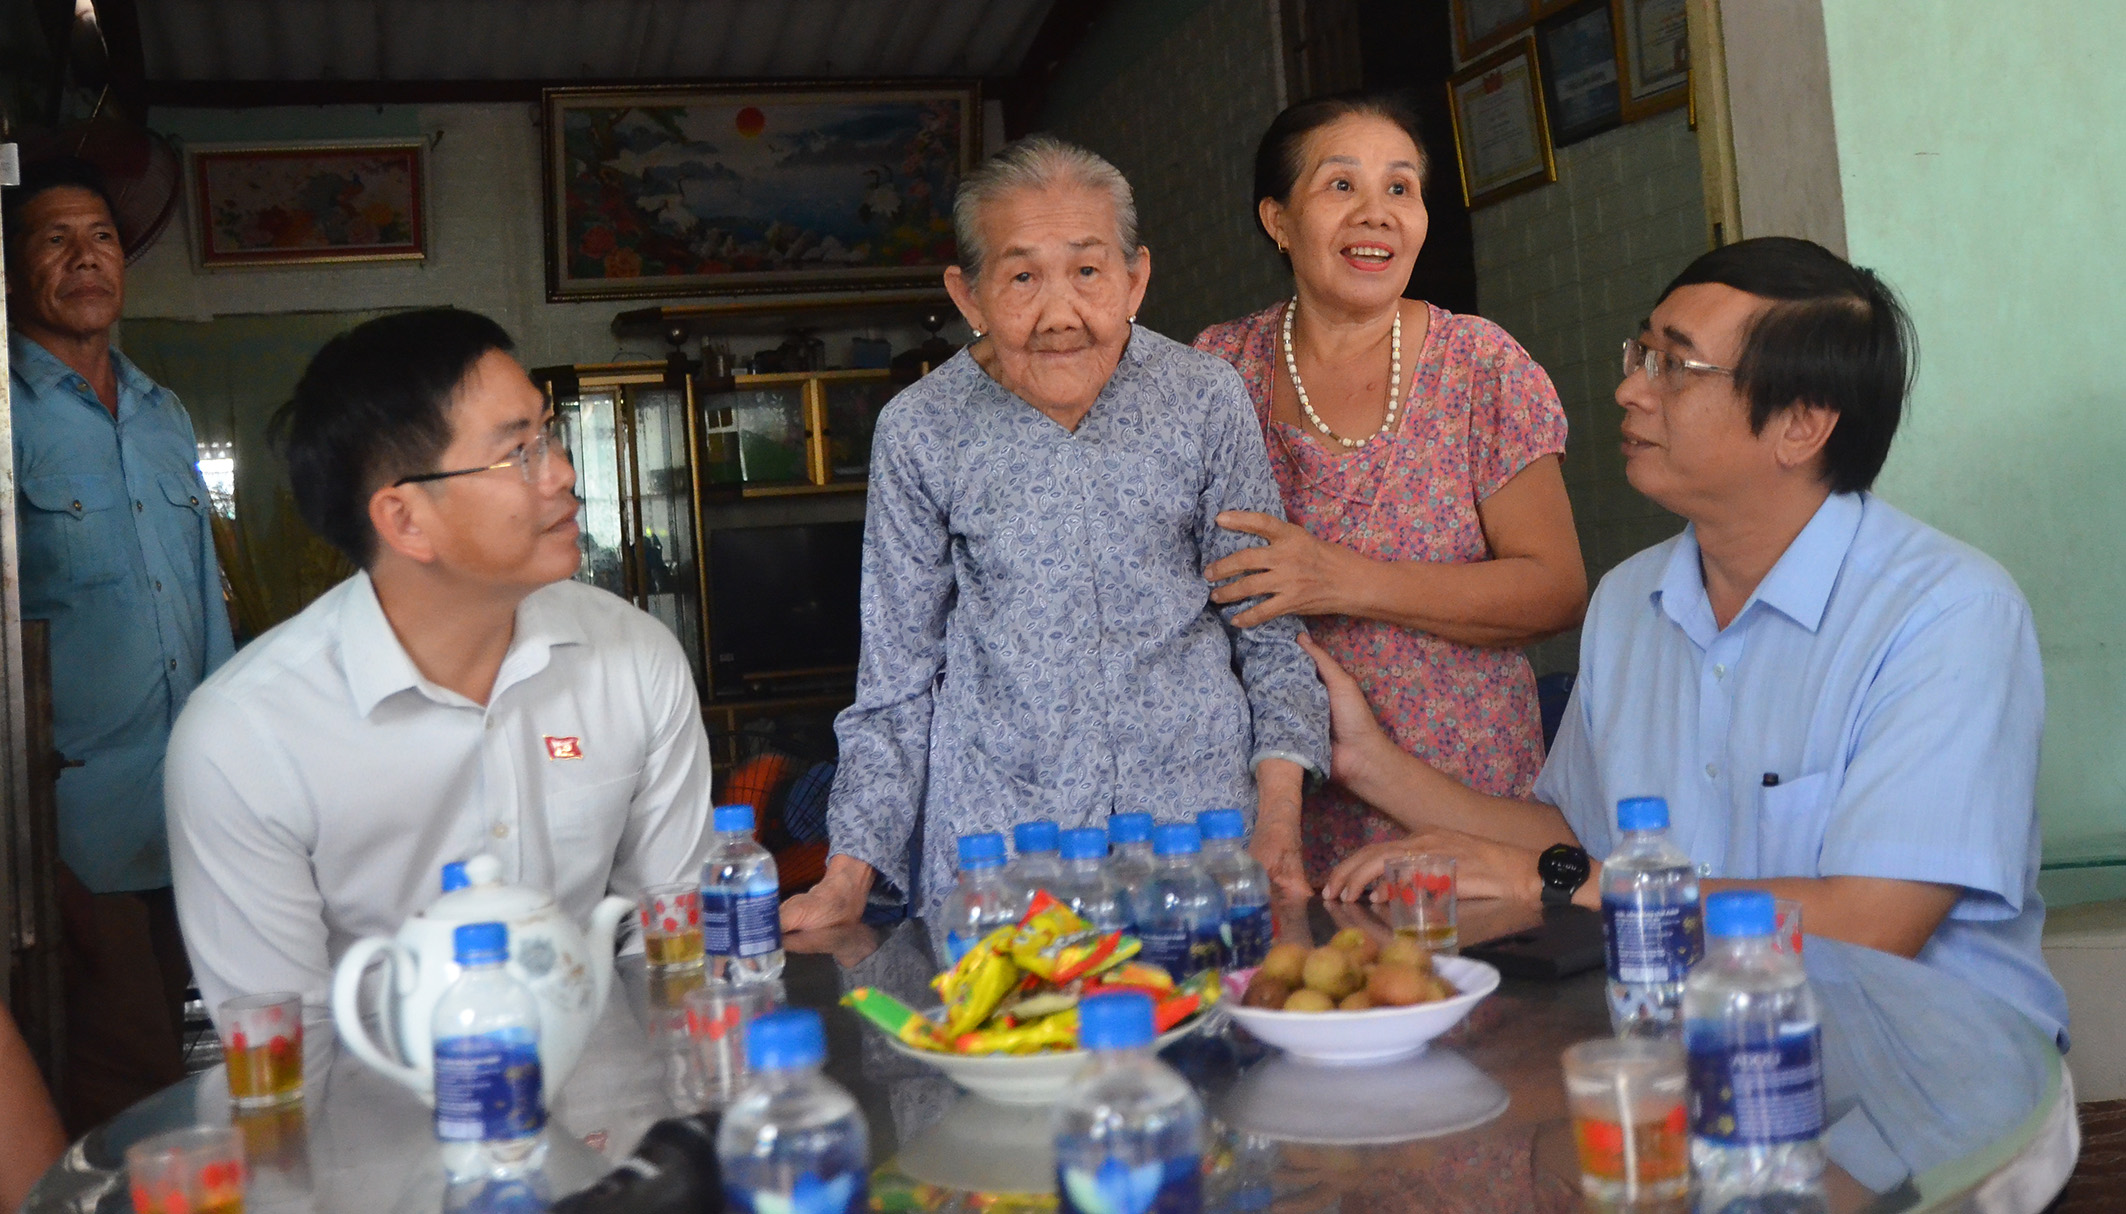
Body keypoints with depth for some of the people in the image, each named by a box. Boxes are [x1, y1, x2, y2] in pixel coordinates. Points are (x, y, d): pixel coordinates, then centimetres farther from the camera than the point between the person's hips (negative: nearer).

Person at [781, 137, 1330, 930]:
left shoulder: (1205, 402, 1)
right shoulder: (918, 433, 1)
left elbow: (1269, 630, 7)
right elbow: (898, 673, 7)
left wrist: (1279, 819, -5)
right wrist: (847, 878, 0)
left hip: (1197, 819, 0)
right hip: (993, 829, 0)